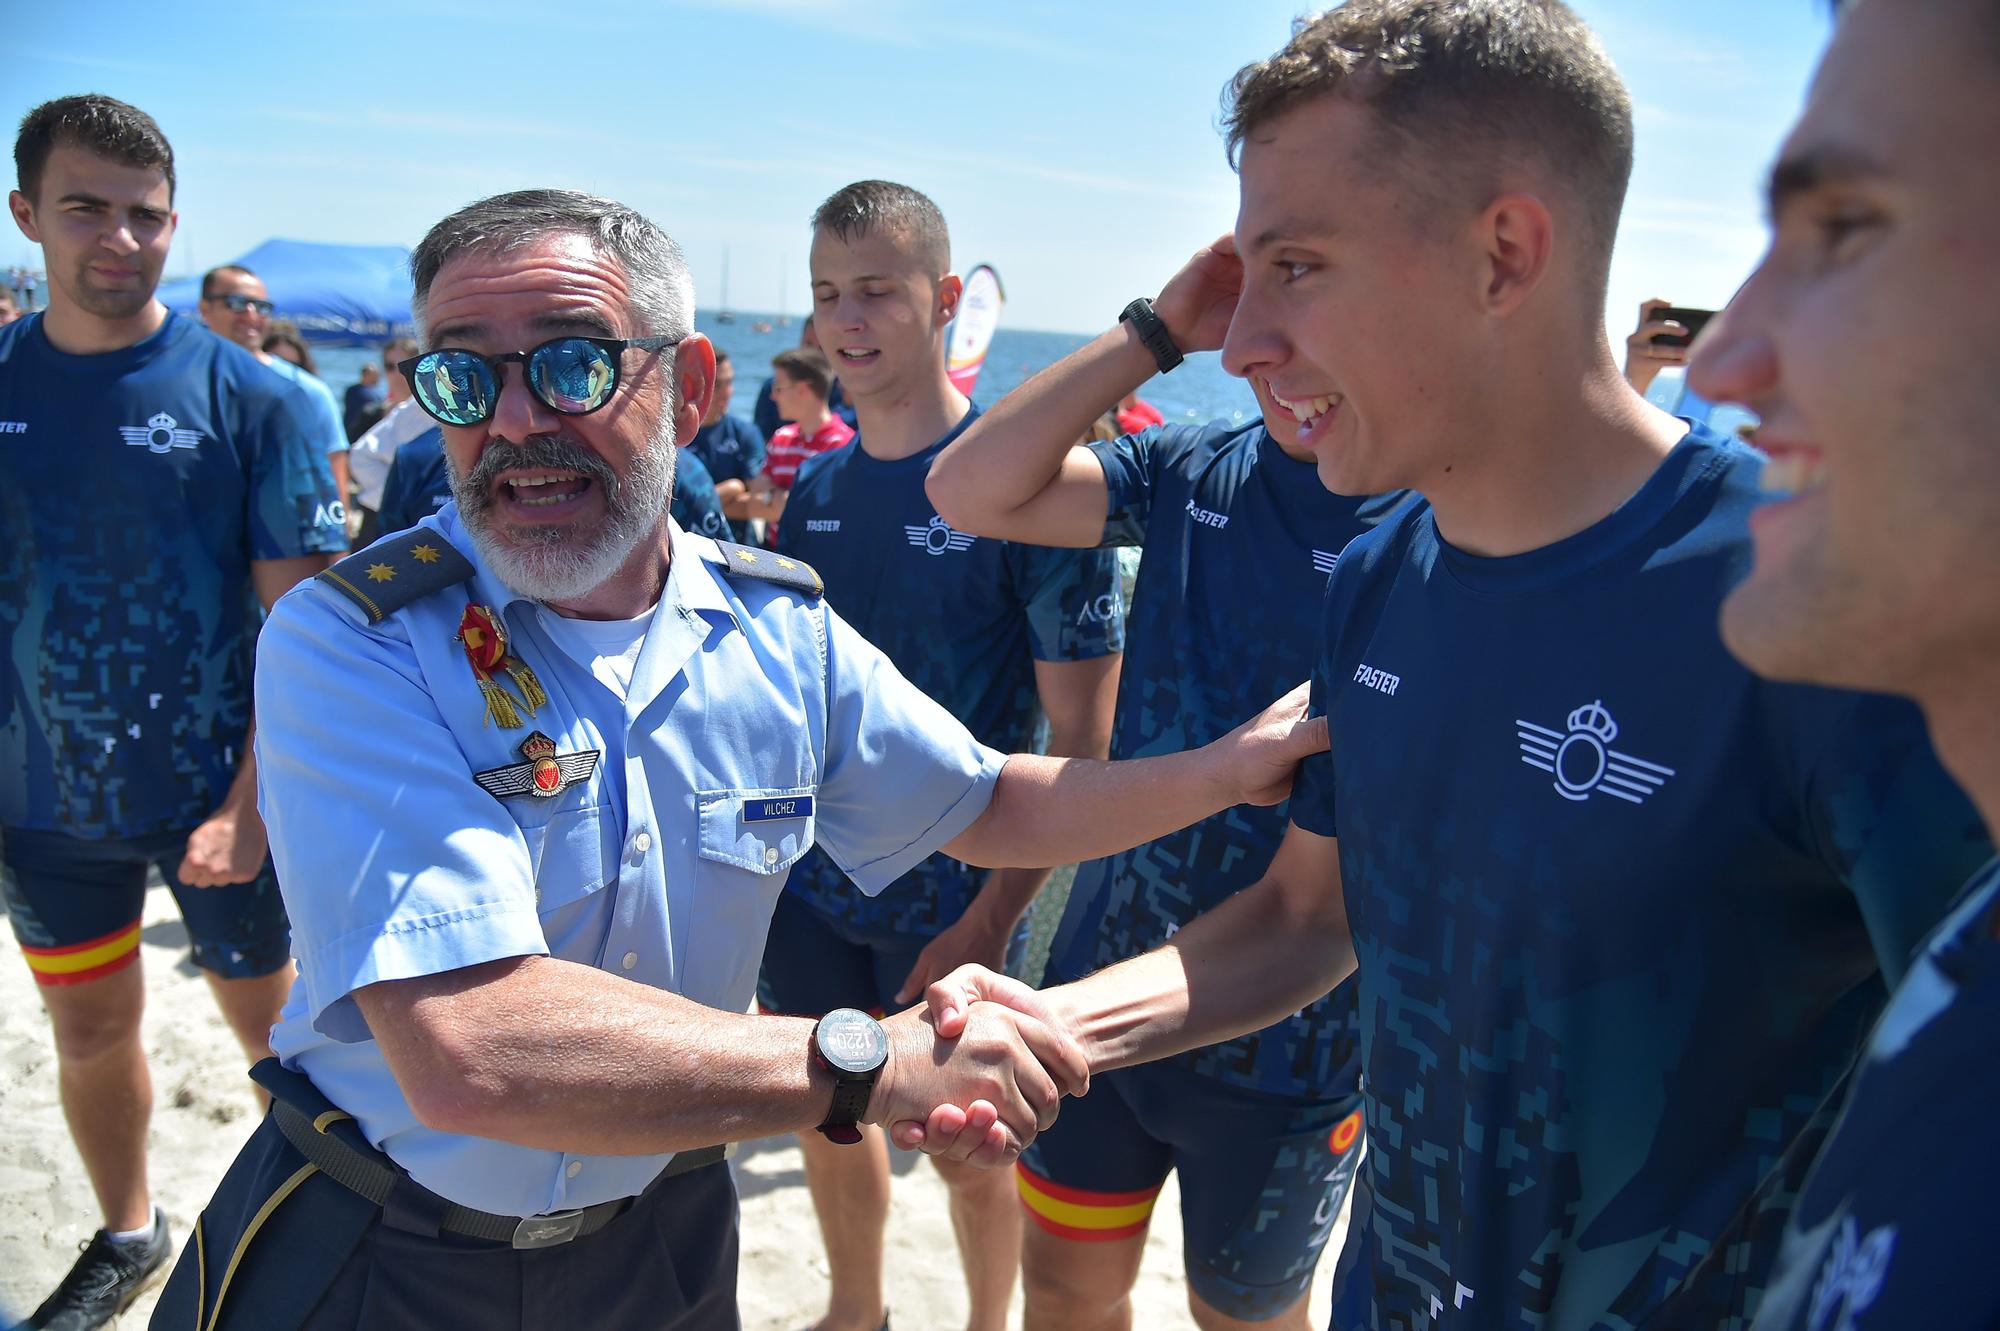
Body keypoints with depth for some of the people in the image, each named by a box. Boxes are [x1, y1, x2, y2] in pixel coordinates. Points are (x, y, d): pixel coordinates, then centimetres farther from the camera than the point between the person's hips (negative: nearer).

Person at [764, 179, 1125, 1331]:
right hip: (808, 885, 5)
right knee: (828, 1119, 20)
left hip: (951, 900, -5)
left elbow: (1082, 739, -15)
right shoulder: (812, 481, 1)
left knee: (969, 1149, 13)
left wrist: (991, 921, -20)